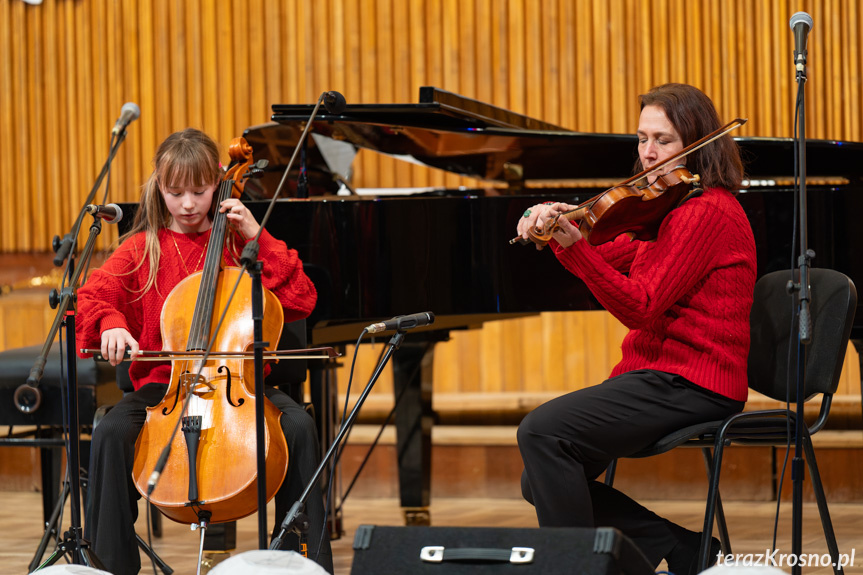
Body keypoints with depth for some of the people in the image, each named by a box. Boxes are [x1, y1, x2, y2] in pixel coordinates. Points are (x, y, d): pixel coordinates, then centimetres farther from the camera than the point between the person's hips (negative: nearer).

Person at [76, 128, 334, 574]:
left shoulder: (238, 243, 11)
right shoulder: (141, 249, 11)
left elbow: (301, 301, 1)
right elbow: (92, 297, -2)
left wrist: (258, 239, -4)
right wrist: (110, 324, -25)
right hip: (163, 383, 0)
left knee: (298, 425, -29)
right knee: (111, 433, -30)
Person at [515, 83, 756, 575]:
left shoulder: (708, 212, -13)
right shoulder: (674, 212, 20)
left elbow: (641, 308, -20)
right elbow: (609, 262, 14)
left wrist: (572, 243, -29)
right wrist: (556, 230, -7)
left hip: (688, 383, -11)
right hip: (665, 375, 11)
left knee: (542, 432, -25)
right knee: (541, 484, 5)